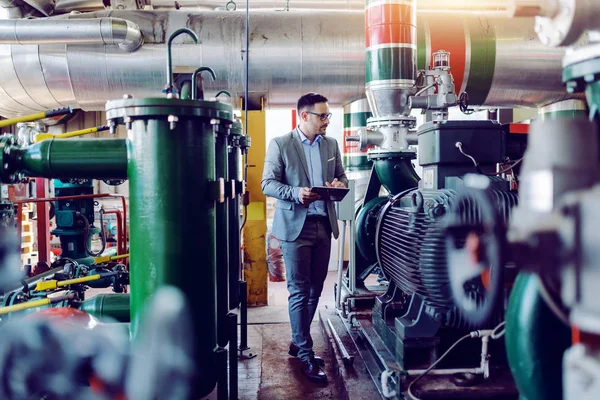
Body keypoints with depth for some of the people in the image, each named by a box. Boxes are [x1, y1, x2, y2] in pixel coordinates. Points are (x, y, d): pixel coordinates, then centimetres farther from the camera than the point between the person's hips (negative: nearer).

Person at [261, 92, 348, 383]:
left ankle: (298, 342, 29)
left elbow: (341, 177, 17)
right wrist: (296, 193, -23)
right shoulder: (280, 144, -5)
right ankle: (306, 356, 8)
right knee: (299, 292, -1)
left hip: (324, 224, 6)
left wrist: (339, 184, -7)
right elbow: (268, 184, -7)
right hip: (295, 225, -5)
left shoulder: (331, 144, 10)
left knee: (315, 290, 12)